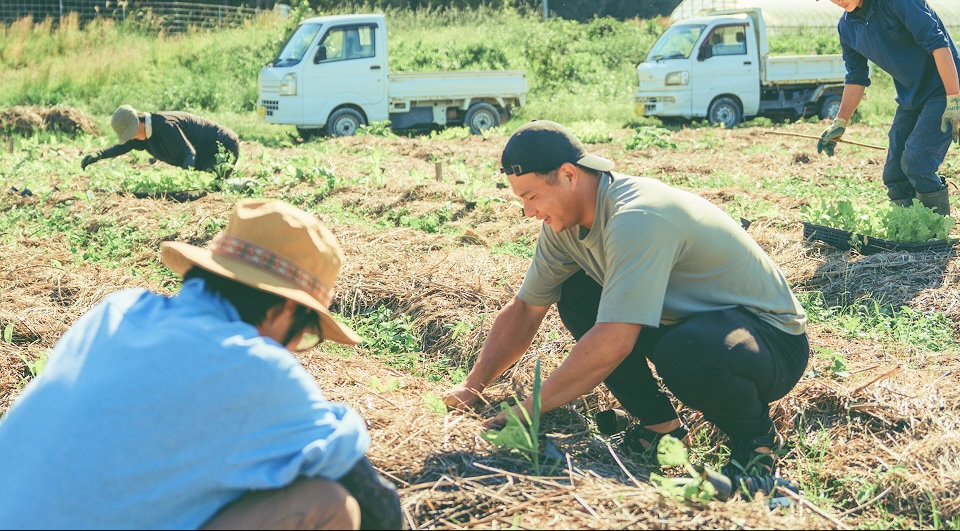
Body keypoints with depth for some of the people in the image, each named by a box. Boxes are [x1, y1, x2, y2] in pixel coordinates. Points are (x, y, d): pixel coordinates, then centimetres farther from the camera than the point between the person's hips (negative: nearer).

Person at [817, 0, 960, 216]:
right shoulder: (847, 27, 2)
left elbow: (937, 43, -23)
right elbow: (856, 77, 12)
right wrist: (840, 123, 6)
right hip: (909, 99, 8)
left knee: (916, 162, -18)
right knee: (894, 174, 4)